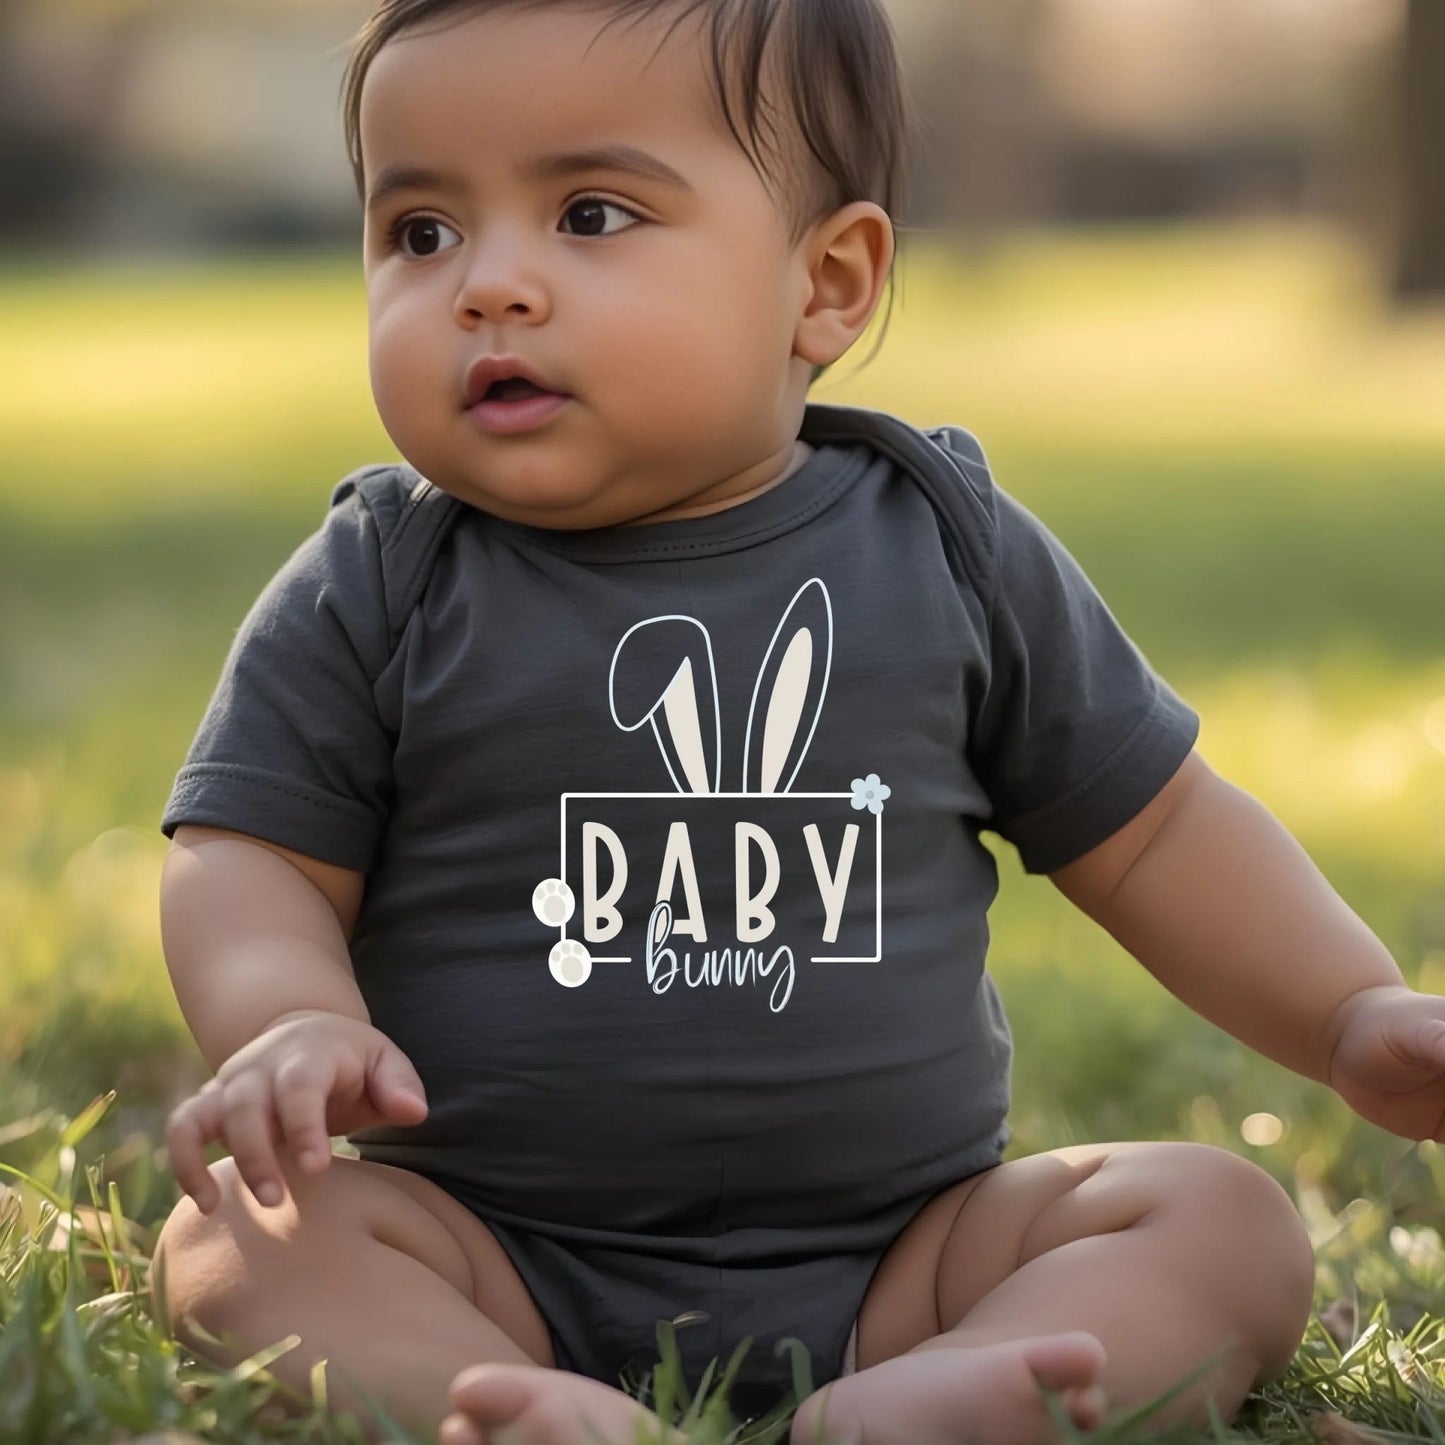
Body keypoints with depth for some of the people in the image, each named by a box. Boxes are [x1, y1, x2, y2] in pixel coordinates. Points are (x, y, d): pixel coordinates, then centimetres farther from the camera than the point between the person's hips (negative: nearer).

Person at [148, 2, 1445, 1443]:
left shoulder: (953, 556, 4)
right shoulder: (372, 591, 0)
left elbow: (1150, 828, 13)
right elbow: (252, 857, -1)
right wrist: (292, 1024, -23)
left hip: (898, 1251, 2)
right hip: (488, 1257, -1)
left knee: (1227, 1220, -17)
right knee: (234, 1234, -25)